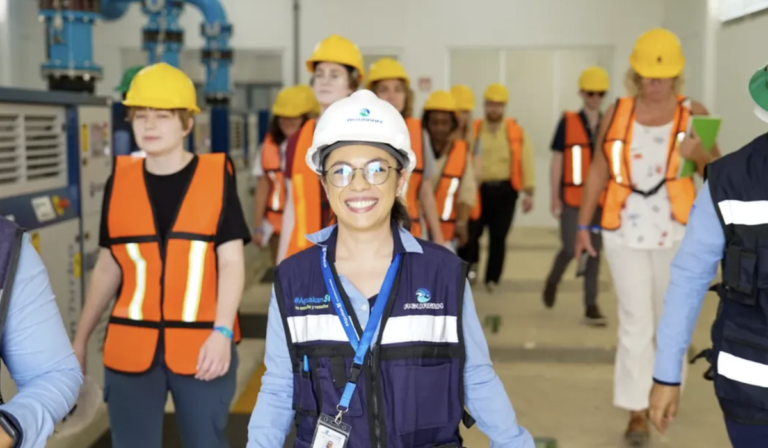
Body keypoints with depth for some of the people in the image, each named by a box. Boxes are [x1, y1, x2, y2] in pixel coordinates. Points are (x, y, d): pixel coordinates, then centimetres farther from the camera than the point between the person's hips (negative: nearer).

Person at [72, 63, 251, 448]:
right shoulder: (119, 180, 5)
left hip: (201, 345, -2)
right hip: (130, 347, 2)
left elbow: (231, 262, -5)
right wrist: (80, 339, 14)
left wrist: (222, 332, -17)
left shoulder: (217, 176, -3)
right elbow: (107, 267, 12)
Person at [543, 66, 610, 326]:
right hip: (572, 198, -2)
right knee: (570, 248, -6)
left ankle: (591, 305, 13)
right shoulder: (567, 123, -1)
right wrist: (554, 197, -4)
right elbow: (556, 161, -1)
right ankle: (553, 280, 26)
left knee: (595, 251, 5)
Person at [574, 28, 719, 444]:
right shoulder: (615, 114, 1)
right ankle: (637, 411, 7)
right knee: (635, 323, -1)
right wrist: (583, 226, 7)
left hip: (677, 232, 1)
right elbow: (598, 172, 7)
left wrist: (700, 155, -22)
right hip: (625, 232, 0)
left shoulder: (693, 114, -1)